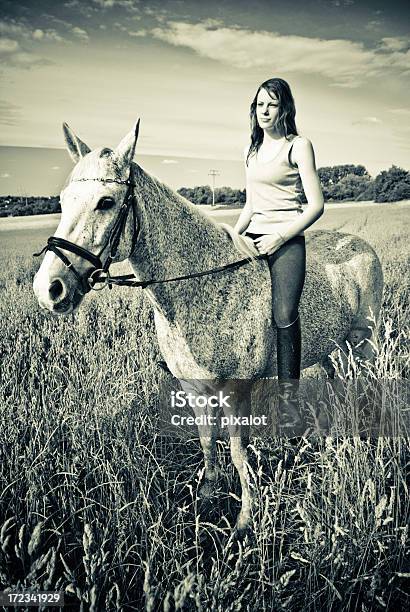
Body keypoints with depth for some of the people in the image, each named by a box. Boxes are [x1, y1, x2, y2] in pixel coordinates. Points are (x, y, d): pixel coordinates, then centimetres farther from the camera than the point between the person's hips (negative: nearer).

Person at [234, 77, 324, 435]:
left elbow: (316, 204, -7)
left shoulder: (299, 146, -1)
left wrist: (280, 237, -16)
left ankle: (289, 398, -3)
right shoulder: (252, 151, 18)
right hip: (253, 237, 6)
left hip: (287, 240, -6)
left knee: (284, 317, -13)